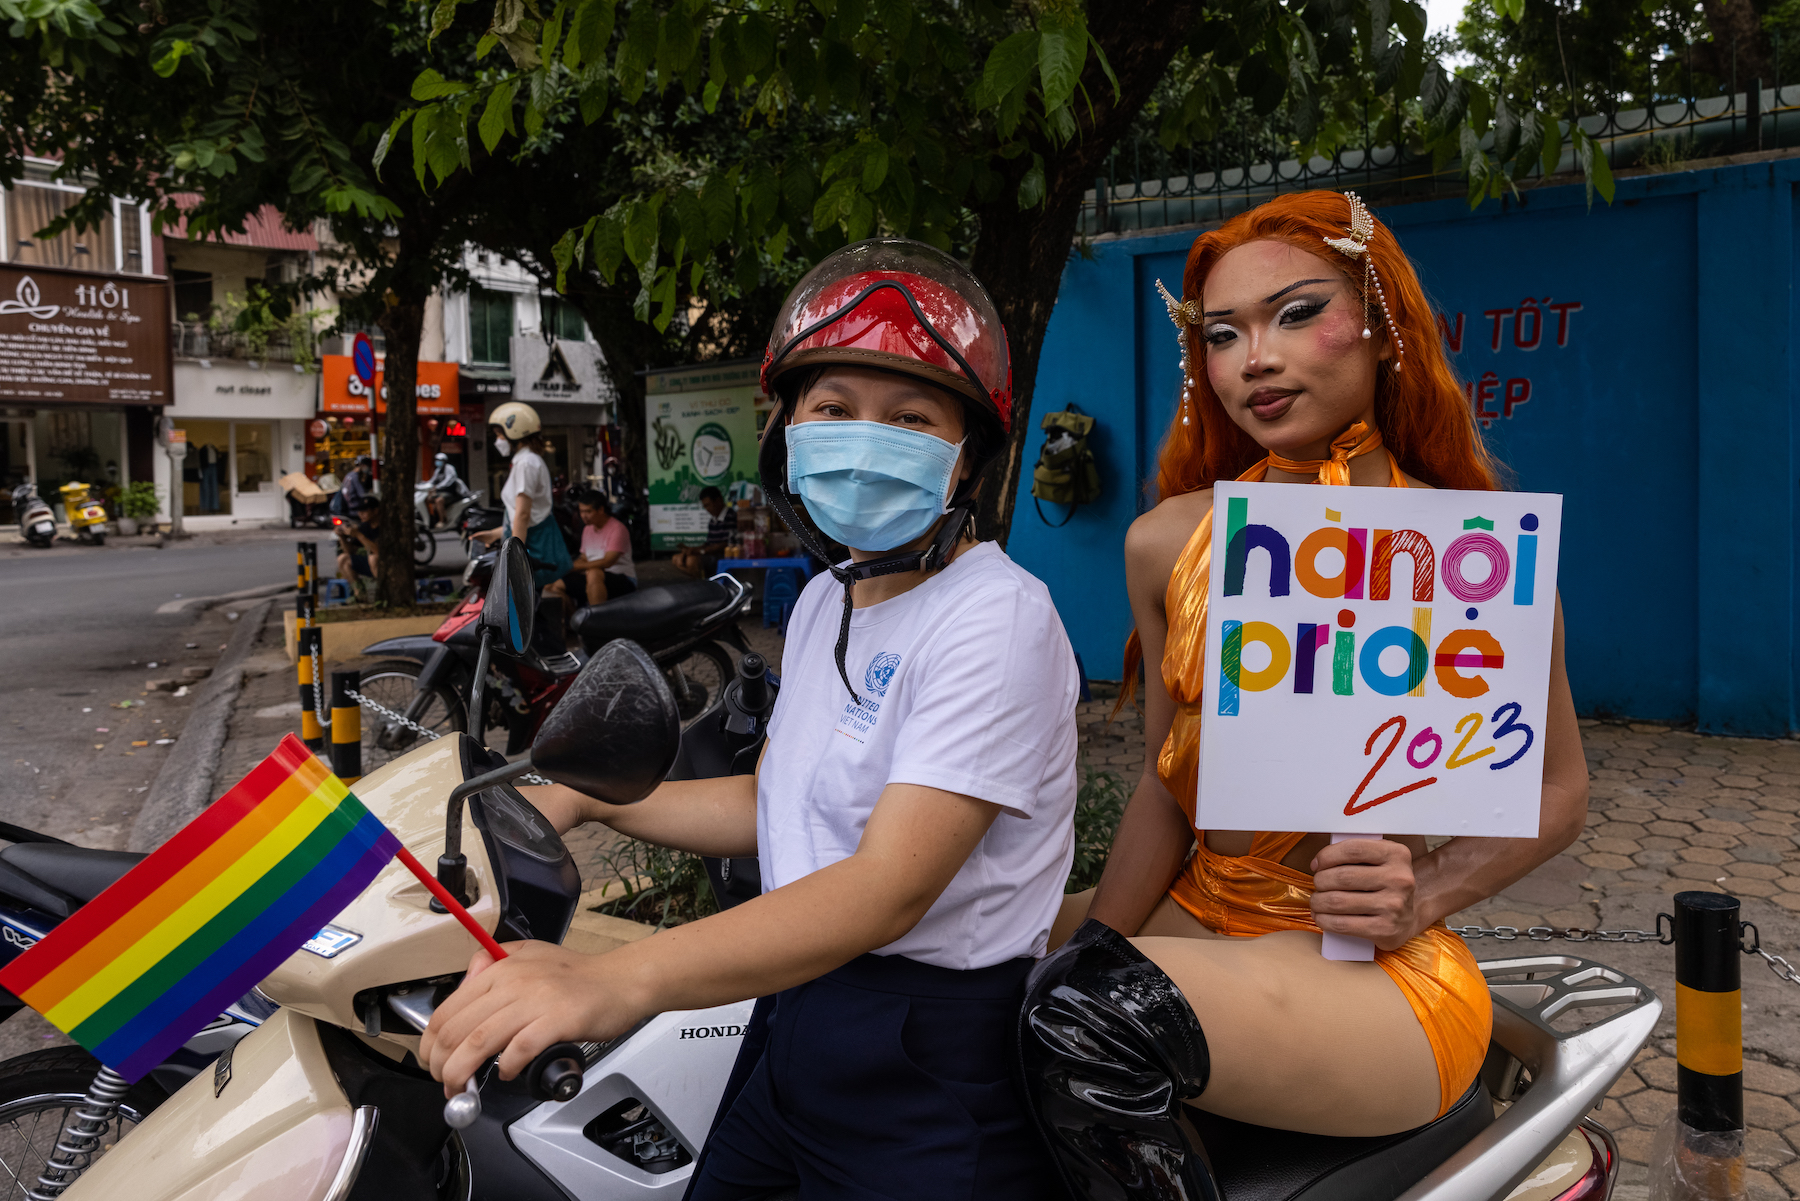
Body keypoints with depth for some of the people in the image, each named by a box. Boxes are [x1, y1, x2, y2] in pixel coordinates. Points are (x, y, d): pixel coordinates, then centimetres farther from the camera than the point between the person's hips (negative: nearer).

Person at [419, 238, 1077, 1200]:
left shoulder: (995, 617, -20)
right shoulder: (824, 599, 9)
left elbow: (892, 885, -30)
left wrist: (617, 982, -41)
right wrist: (581, 798, 8)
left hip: (931, 1060, -7)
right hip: (795, 1009, 8)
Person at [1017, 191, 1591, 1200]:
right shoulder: (1169, 543, 3)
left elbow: (1558, 793, 3)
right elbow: (1170, 784, 8)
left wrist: (1427, 891, -15)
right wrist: (1094, 939, -5)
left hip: (1376, 967, -5)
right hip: (1198, 919, 5)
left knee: (1084, 1015, -29)